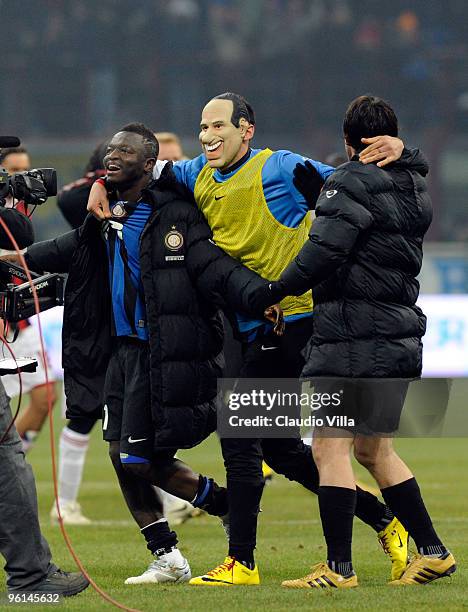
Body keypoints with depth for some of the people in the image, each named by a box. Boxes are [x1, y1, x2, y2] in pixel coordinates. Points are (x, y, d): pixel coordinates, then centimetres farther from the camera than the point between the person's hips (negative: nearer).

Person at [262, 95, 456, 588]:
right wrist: (319, 183, 19)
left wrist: (278, 290, -9)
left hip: (355, 339, -9)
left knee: (330, 448, -6)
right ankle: (432, 552, 19)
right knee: (373, 449, 19)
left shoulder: (352, 183, -11)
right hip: (401, 339, 9)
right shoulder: (413, 185, 13)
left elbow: (323, 251, -19)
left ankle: (339, 568, -10)